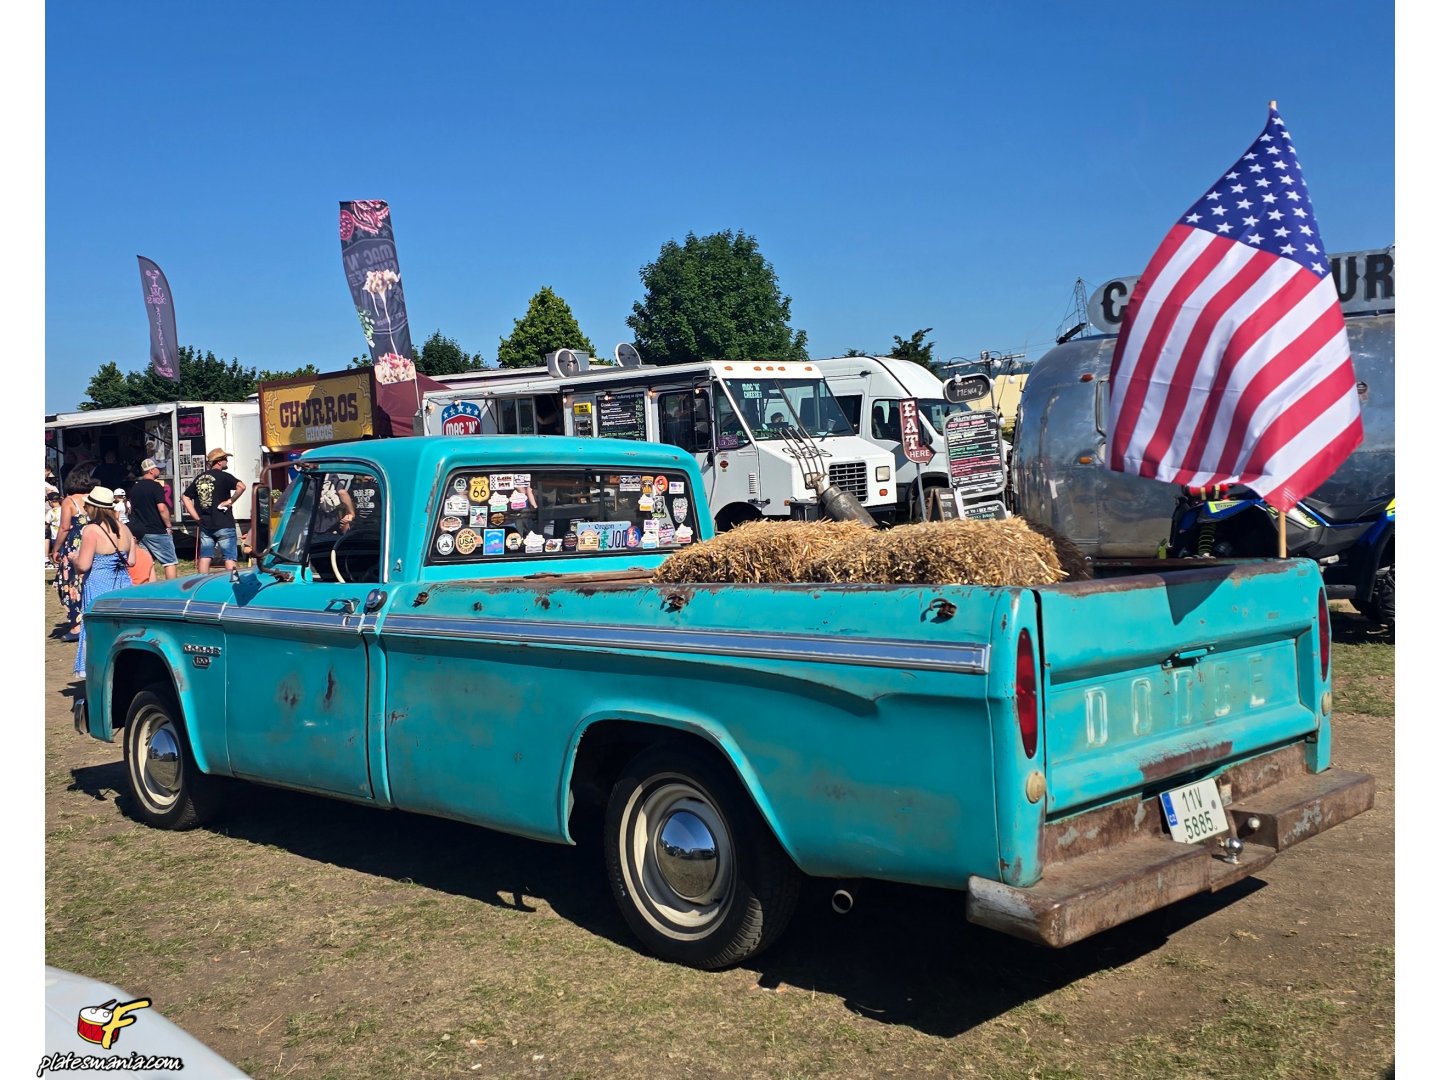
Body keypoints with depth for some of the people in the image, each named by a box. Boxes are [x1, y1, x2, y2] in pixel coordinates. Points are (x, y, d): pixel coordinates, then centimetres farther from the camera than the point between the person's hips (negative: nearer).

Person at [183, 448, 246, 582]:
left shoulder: (199, 478, 11)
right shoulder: (223, 476, -9)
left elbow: (185, 496, 16)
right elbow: (241, 486, -27)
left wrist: (197, 517, 11)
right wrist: (230, 501, -12)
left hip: (205, 525, 6)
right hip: (224, 525, -6)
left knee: (205, 557, 9)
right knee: (229, 558, -1)